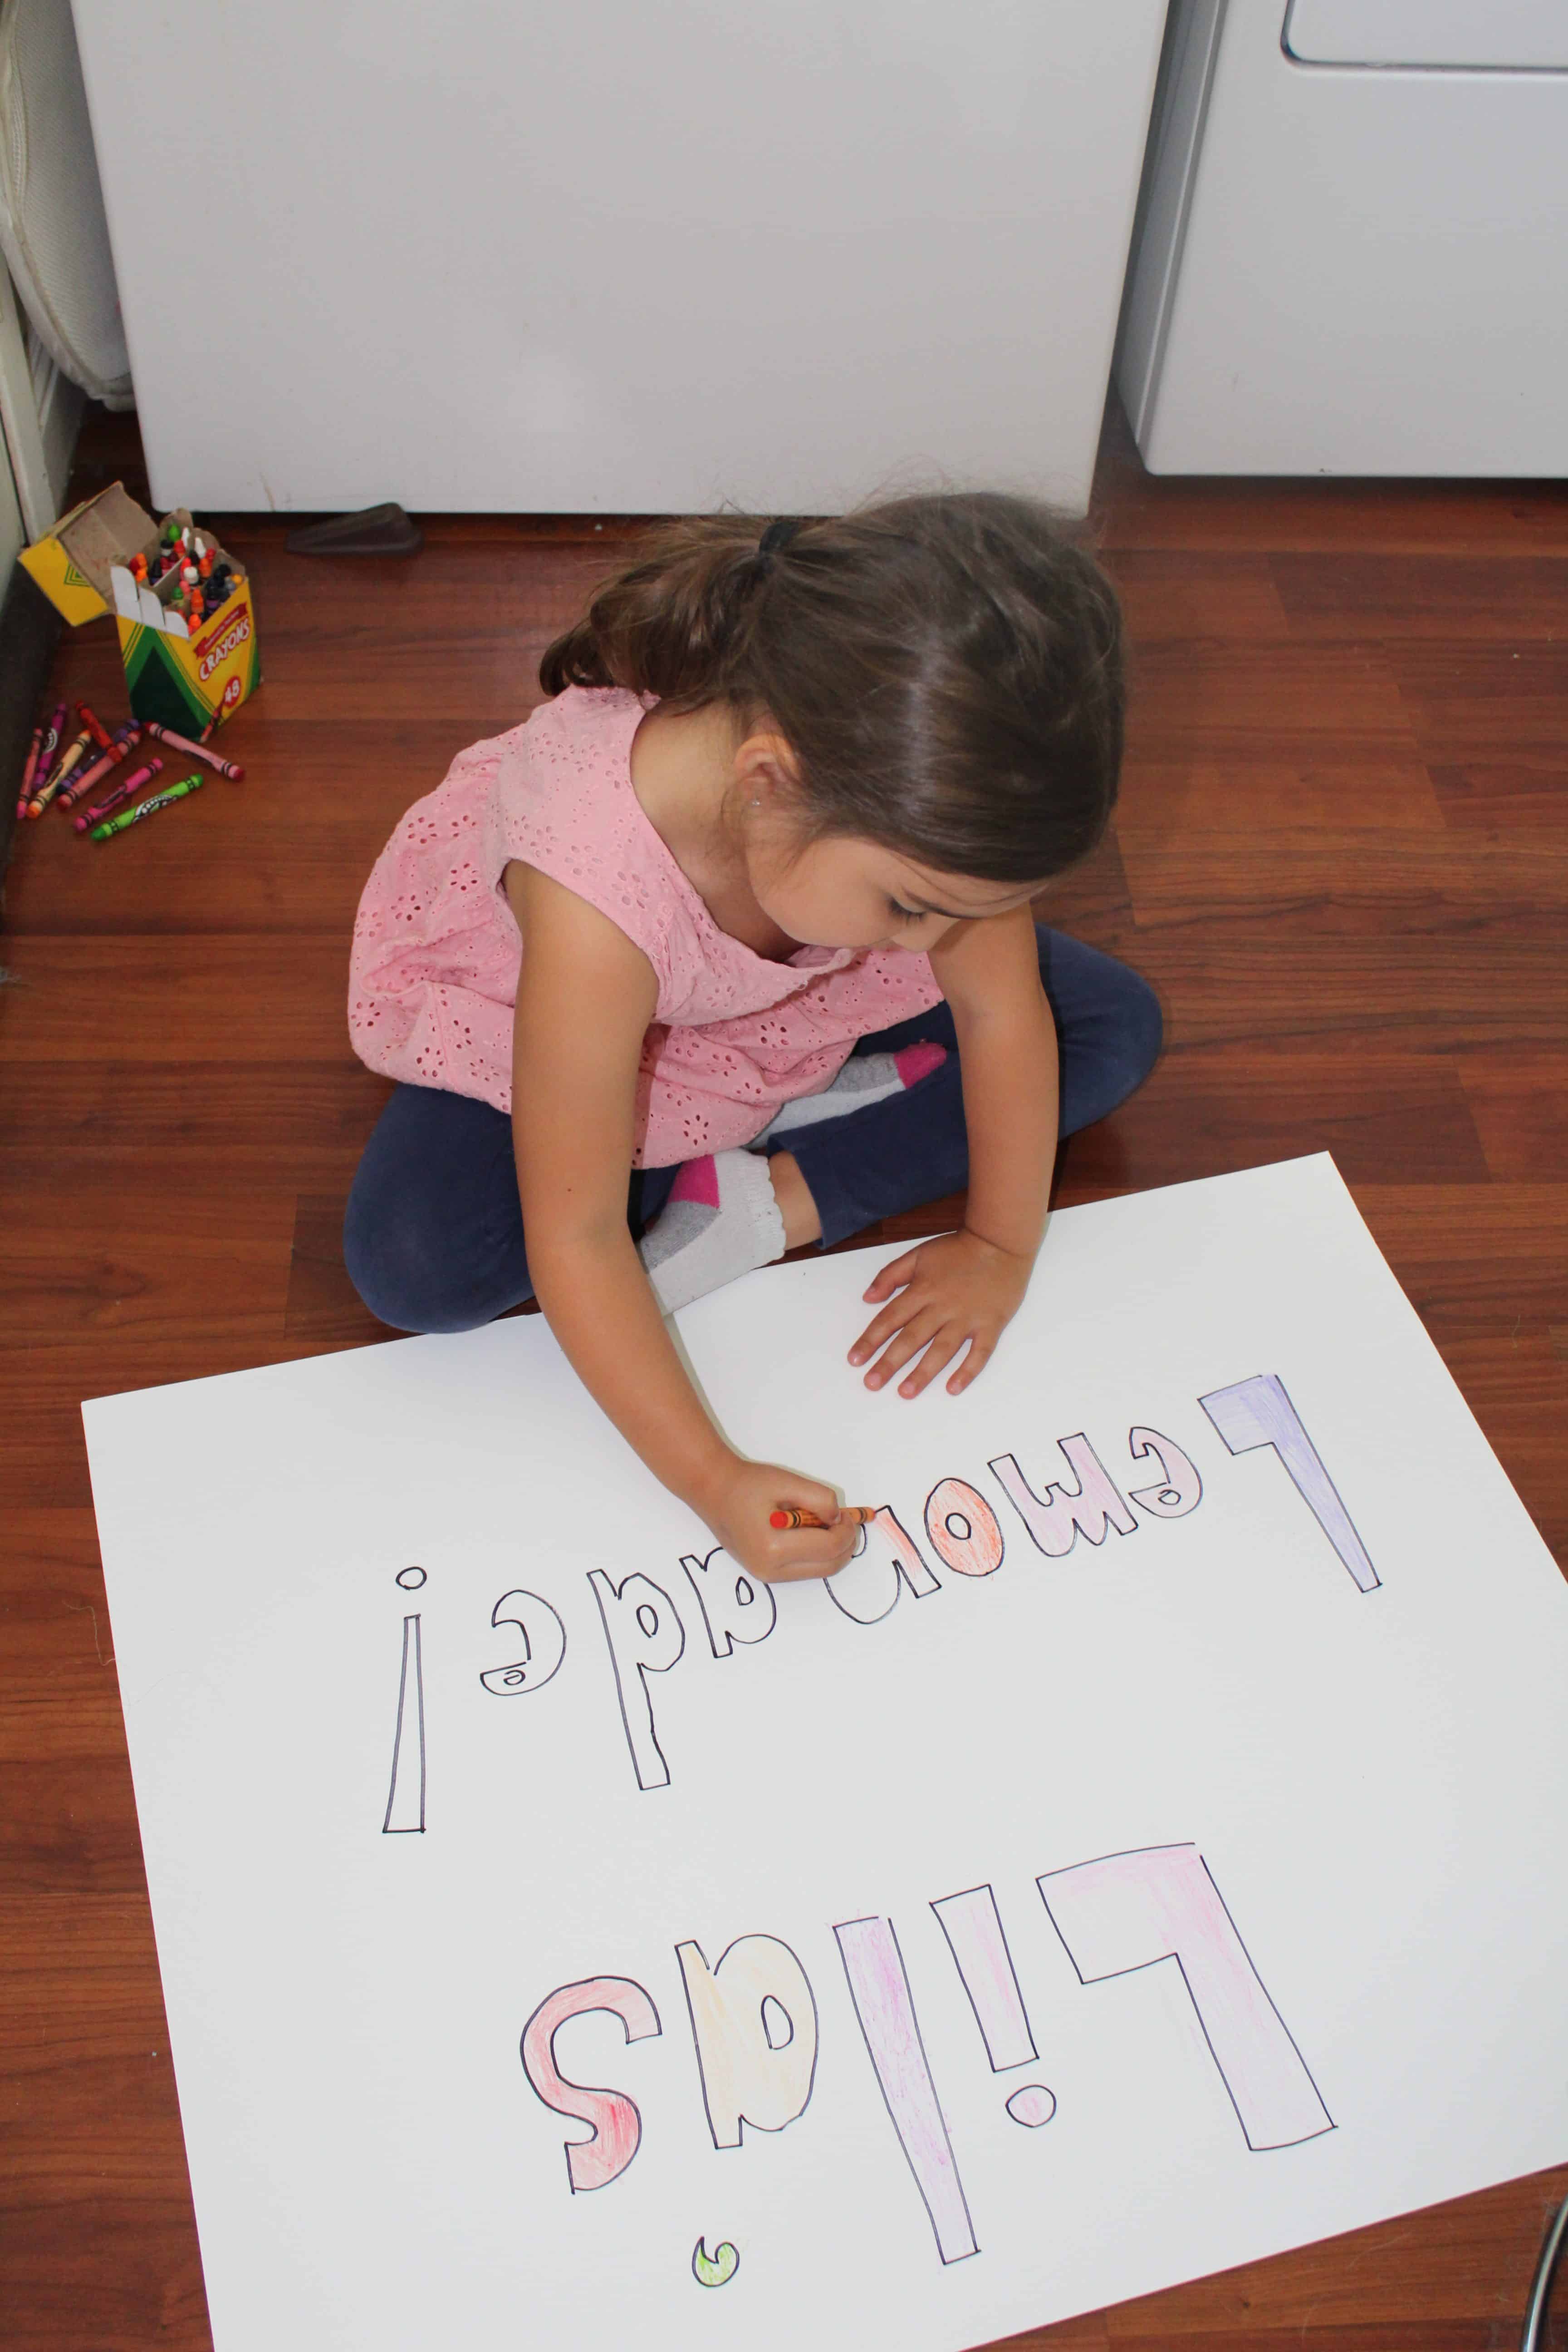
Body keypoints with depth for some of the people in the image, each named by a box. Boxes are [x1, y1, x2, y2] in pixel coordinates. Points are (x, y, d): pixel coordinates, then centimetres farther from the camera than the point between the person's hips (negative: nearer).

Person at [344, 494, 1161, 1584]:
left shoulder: (914, 795, -34)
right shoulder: (596, 890, -45)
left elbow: (998, 1006, -17)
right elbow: (575, 1243, -39)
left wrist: (1002, 1246, -13)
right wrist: (714, 1482, -39)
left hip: (798, 990, 4)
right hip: (534, 993, -4)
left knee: (1116, 1026, -6)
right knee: (414, 1269, -28)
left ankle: (762, 1202, -15)